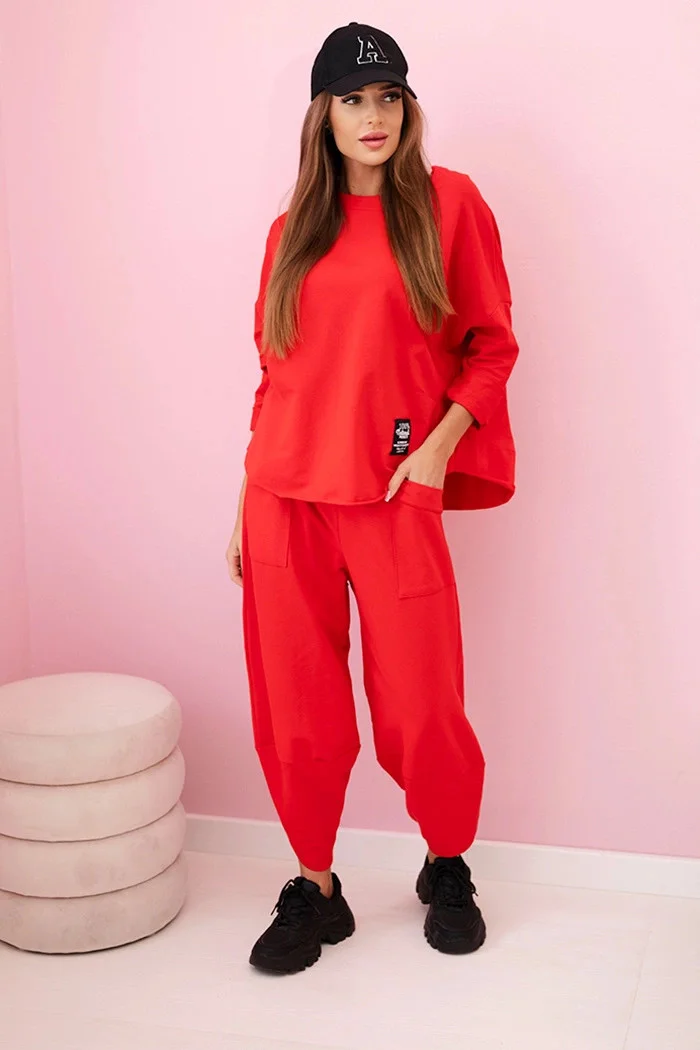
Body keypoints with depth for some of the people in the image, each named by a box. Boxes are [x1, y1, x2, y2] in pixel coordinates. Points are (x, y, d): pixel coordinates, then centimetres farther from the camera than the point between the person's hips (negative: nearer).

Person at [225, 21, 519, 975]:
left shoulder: (447, 202, 3)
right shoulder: (294, 232, 12)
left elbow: (492, 344, 4)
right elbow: (275, 373, 14)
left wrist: (438, 446, -9)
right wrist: (247, 503, 12)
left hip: (395, 499, -3)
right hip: (286, 496, 3)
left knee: (421, 709, 1)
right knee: (297, 711, 5)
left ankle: (449, 870, 27)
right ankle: (314, 890, 23)